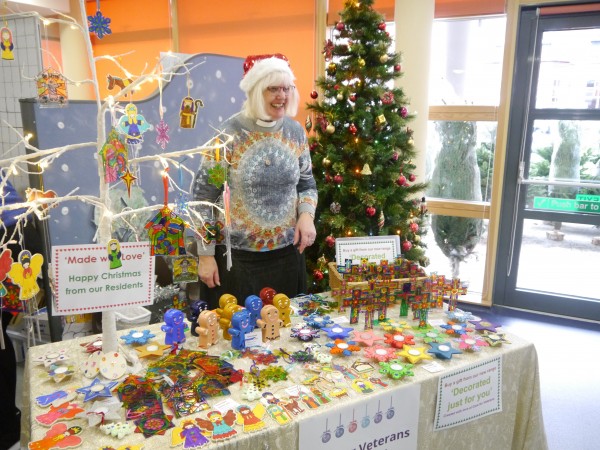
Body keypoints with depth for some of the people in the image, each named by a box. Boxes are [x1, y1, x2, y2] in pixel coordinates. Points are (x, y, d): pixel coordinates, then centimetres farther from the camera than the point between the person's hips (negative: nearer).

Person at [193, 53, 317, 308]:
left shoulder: (295, 131, 2)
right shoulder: (230, 134, -12)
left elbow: (307, 184, 12)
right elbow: (204, 194, -8)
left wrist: (307, 214, -9)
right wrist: (205, 254, -8)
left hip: (286, 253, 4)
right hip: (236, 255, -4)